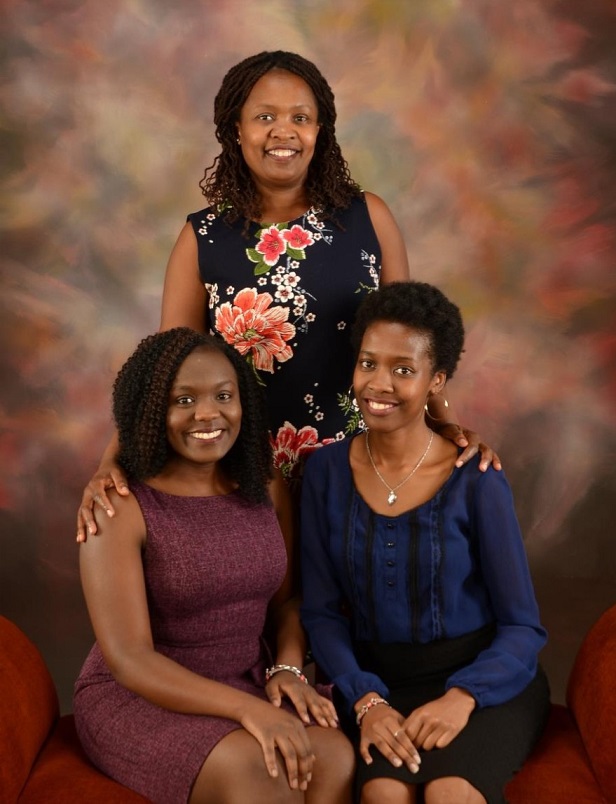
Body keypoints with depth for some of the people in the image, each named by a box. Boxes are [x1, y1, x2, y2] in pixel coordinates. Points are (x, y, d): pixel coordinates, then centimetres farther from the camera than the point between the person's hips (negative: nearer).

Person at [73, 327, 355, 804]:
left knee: (335, 758, -25)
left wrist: (287, 670, -9)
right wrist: (246, 709, -27)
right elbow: (128, 658, -18)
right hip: (137, 698, -4)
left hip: (249, 686, 5)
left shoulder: (268, 488, 2)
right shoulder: (120, 505, -14)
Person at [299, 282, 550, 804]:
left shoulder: (476, 481, -11)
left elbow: (522, 627, -6)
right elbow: (321, 612, -1)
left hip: (485, 680, -1)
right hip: (378, 681, 1)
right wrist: (365, 699, -16)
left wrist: (462, 696, -22)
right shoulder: (325, 472, -4)